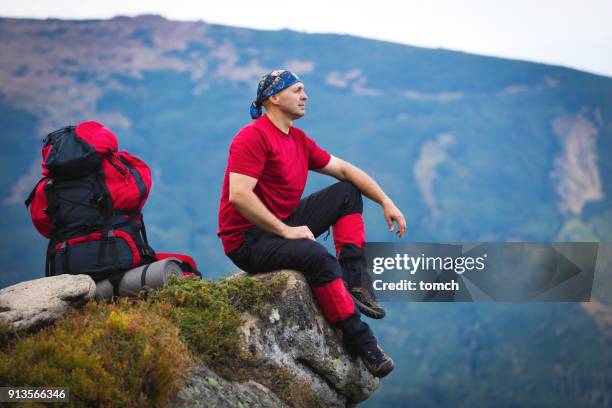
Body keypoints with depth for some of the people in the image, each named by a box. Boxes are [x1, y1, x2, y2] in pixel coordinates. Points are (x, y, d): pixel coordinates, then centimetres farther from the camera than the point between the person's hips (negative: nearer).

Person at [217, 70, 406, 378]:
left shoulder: (299, 140, 11)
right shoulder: (254, 137, -16)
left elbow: (344, 169, 17)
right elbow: (238, 195, -27)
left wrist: (386, 202, 7)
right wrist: (285, 230, -24)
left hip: (285, 224, 10)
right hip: (247, 240, -10)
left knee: (347, 192, 8)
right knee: (318, 256, -34)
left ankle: (352, 283, -6)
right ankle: (360, 341, -24)